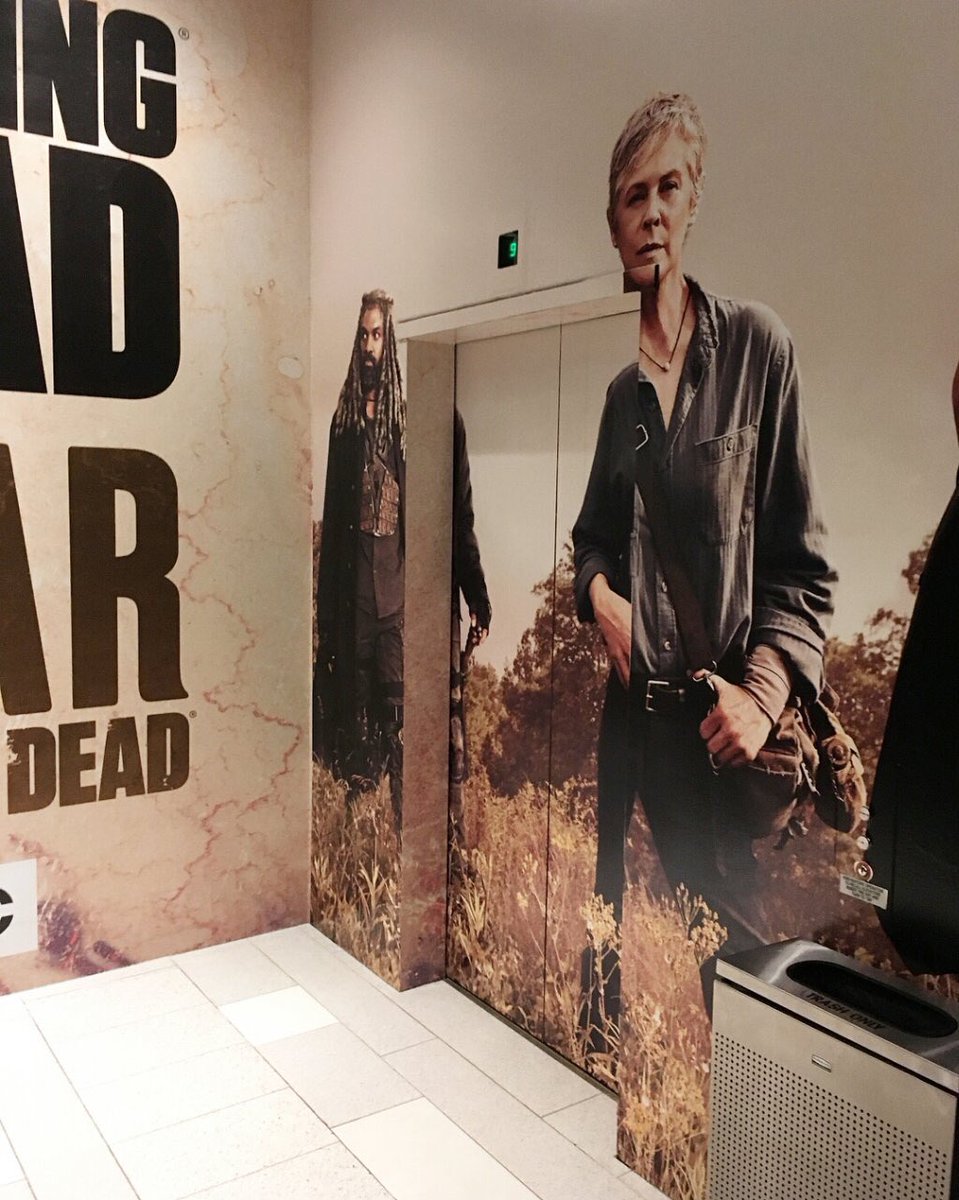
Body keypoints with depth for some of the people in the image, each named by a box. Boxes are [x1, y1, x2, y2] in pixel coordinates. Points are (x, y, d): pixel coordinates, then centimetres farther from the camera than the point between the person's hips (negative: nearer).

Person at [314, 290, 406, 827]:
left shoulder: (401, 414, 4)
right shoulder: (344, 418, 12)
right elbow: (332, 509, 11)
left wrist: (412, 570, -9)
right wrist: (327, 601, 8)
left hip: (393, 570, -3)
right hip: (352, 572, 3)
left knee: (396, 698, -4)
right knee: (353, 687, 7)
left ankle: (401, 813, 3)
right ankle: (354, 793, 18)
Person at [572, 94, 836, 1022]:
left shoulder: (757, 346, -5)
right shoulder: (620, 387, 7)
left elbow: (801, 560, -5)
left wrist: (763, 693, -16)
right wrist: (601, 593, -1)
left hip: (718, 723, -3)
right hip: (632, 705, 4)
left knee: (739, 933, 7)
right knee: (610, 909, 13)